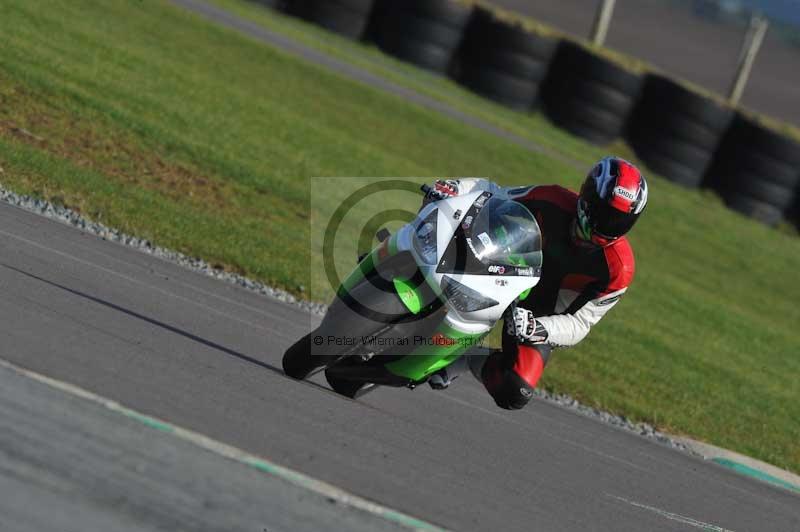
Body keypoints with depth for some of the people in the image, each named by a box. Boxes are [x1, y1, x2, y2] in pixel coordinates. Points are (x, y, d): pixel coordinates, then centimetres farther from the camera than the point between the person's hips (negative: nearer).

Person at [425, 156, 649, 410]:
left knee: (513, 394, -25)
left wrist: (537, 328, -41)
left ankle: (464, 360, 5)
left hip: (543, 316, -2)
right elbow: (490, 193, -9)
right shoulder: (550, 202, -22)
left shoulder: (617, 268, -25)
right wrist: (451, 187, -31)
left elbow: (579, 323, -20)